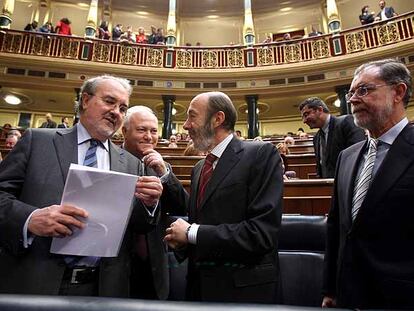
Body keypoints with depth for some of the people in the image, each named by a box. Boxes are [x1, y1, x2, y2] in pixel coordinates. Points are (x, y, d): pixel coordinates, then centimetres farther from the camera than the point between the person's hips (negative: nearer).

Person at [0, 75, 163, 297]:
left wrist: (148, 204, -14)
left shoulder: (130, 164, 5)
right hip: (33, 284, -2)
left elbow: (138, 227, 5)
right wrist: (29, 218, -22)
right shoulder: (37, 140, 0)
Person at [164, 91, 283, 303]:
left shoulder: (261, 154, -13)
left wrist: (192, 233, -17)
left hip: (243, 289, -6)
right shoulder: (198, 168, 10)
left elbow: (262, 232, -22)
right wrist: (181, 239, -5)